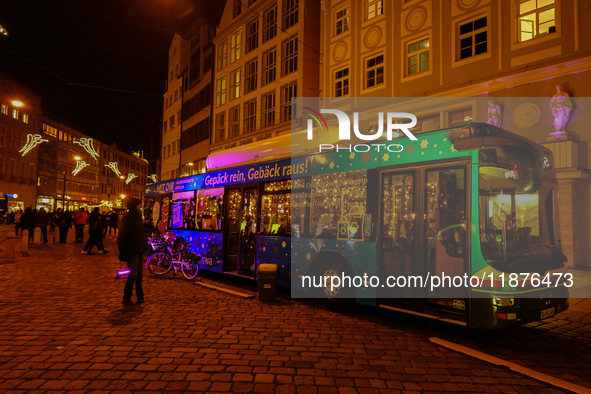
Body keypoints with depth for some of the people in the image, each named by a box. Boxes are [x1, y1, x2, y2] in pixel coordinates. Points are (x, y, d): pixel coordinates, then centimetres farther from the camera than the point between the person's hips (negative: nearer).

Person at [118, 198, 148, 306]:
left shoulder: (138, 217, 14)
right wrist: (122, 251, -18)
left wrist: (144, 247, 21)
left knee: (139, 275, 11)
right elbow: (121, 236, -15)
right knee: (133, 275, -6)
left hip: (139, 252, 8)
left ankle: (140, 297, 18)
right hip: (132, 252, -8)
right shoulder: (127, 218, -13)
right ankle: (126, 298, 6)